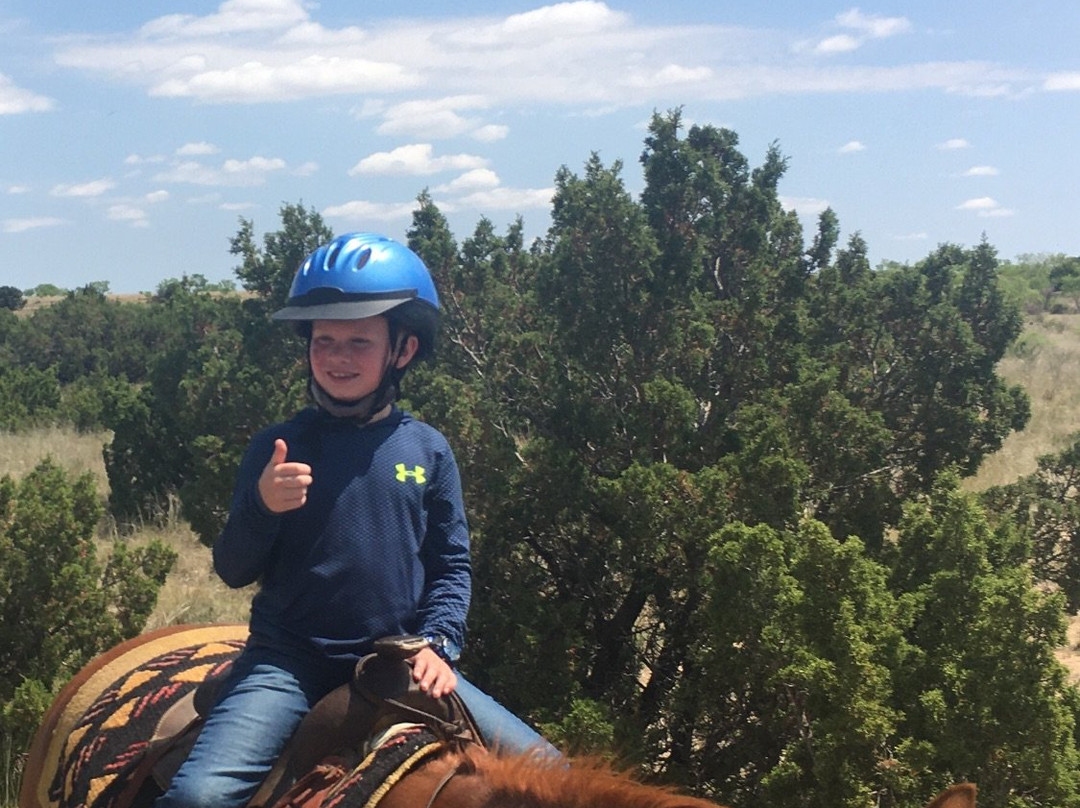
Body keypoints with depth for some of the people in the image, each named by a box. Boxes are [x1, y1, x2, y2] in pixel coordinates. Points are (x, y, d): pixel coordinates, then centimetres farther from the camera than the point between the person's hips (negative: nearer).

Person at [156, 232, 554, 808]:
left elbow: (451, 564, 11)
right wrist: (263, 506, -15)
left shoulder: (428, 450, 6)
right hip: (289, 661, -2)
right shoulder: (277, 449, 2)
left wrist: (438, 642, -6)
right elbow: (233, 572, 3)